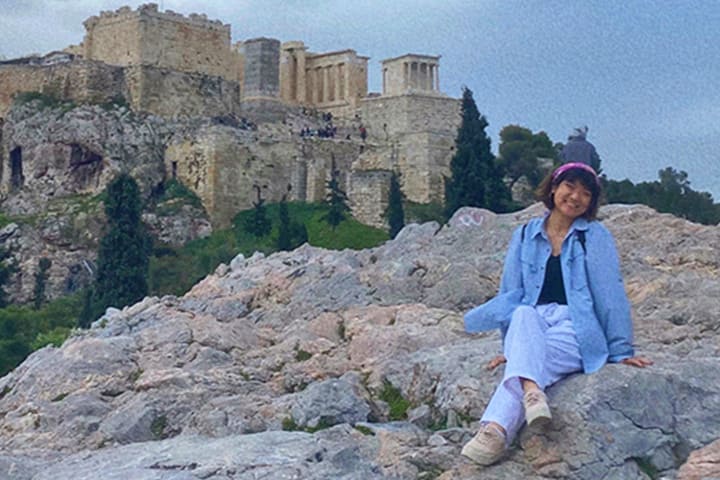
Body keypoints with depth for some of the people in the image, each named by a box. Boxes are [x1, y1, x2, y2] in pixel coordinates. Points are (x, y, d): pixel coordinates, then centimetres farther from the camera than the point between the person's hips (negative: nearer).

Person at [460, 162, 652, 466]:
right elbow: (512, 293, 14)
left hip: (576, 330, -2)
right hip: (533, 321, 2)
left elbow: (610, 294, 2)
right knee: (523, 314, -35)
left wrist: (621, 351, 1)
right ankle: (531, 392, -59)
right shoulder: (526, 235, 13)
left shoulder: (595, 237, 5)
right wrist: (510, 347, 10)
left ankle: (496, 429, -53)